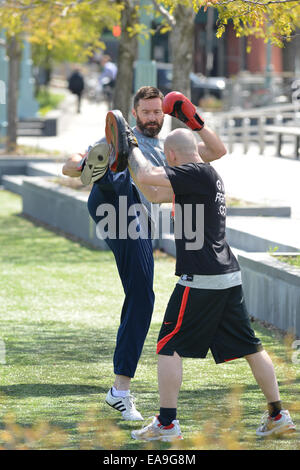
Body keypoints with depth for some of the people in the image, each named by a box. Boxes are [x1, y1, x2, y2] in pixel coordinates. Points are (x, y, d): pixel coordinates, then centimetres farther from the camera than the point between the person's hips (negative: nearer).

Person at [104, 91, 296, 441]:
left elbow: (144, 177, -20)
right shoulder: (212, 177, 14)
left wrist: (131, 147, -3)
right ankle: (277, 416, 16)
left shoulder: (194, 175, -12)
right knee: (250, 346, 13)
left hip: (200, 280, -9)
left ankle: (167, 423, -3)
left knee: (169, 346, -2)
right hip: (230, 277, 9)